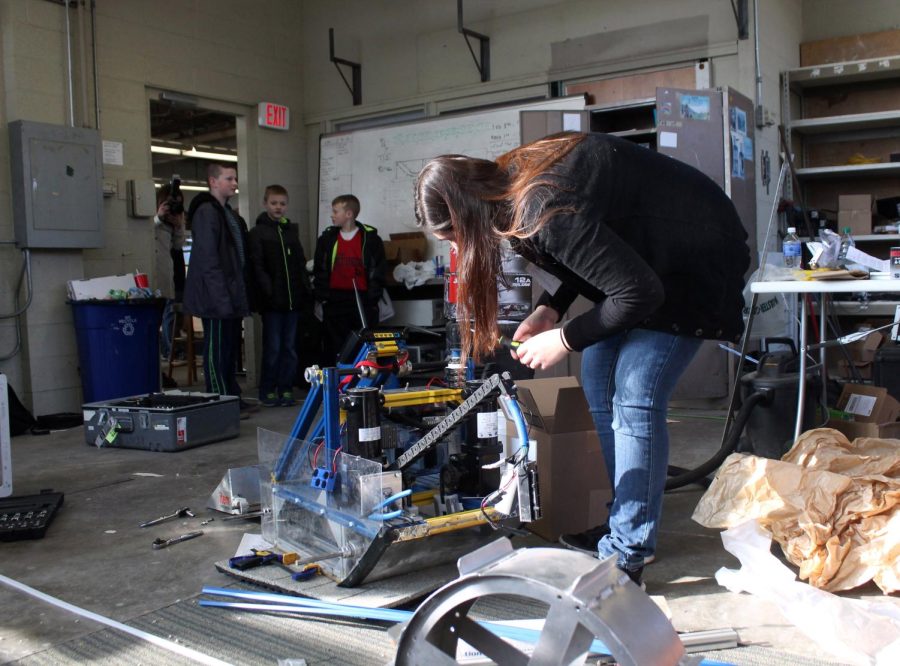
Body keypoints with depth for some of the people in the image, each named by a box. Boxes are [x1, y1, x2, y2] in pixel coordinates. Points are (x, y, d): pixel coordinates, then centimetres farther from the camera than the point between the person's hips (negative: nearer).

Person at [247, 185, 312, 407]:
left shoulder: (292, 230, 17)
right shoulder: (257, 233, 0)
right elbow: (257, 267, -8)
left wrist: (307, 290, 9)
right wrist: (269, 292, -18)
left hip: (293, 299, 5)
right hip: (272, 301, -5)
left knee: (290, 347, 8)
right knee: (273, 347, -1)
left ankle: (286, 389, 15)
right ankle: (268, 391, 8)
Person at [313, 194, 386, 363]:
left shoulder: (370, 239, 0)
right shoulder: (327, 239, 8)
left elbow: (379, 271, 2)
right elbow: (319, 271, 11)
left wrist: (372, 299, -5)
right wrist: (322, 297, 2)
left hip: (363, 304, -2)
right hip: (334, 303, 2)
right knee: (334, 351, 4)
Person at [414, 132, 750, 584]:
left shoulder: (548, 215, -35)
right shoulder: (509, 179, -7)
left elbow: (639, 292, -30)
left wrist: (565, 339, -20)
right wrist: (550, 308, -8)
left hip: (695, 259, -10)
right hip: (638, 253, 10)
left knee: (634, 399, -14)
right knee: (597, 381, 8)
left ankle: (626, 559, -4)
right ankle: (622, 524, 20)